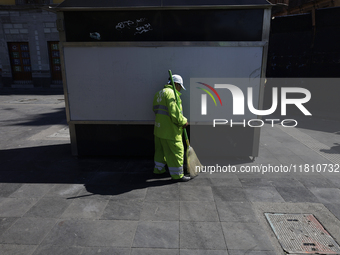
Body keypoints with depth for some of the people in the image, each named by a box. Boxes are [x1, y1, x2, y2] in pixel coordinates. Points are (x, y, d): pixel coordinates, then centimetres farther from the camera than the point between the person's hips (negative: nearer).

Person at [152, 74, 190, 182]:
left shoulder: (159, 93, 17)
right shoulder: (170, 93, -14)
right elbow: (174, 111, -24)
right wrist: (183, 121, -14)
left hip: (159, 128, 10)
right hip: (170, 130, -10)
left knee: (161, 149, 21)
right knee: (176, 151, 0)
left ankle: (158, 169, 34)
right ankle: (177, 175, 10)